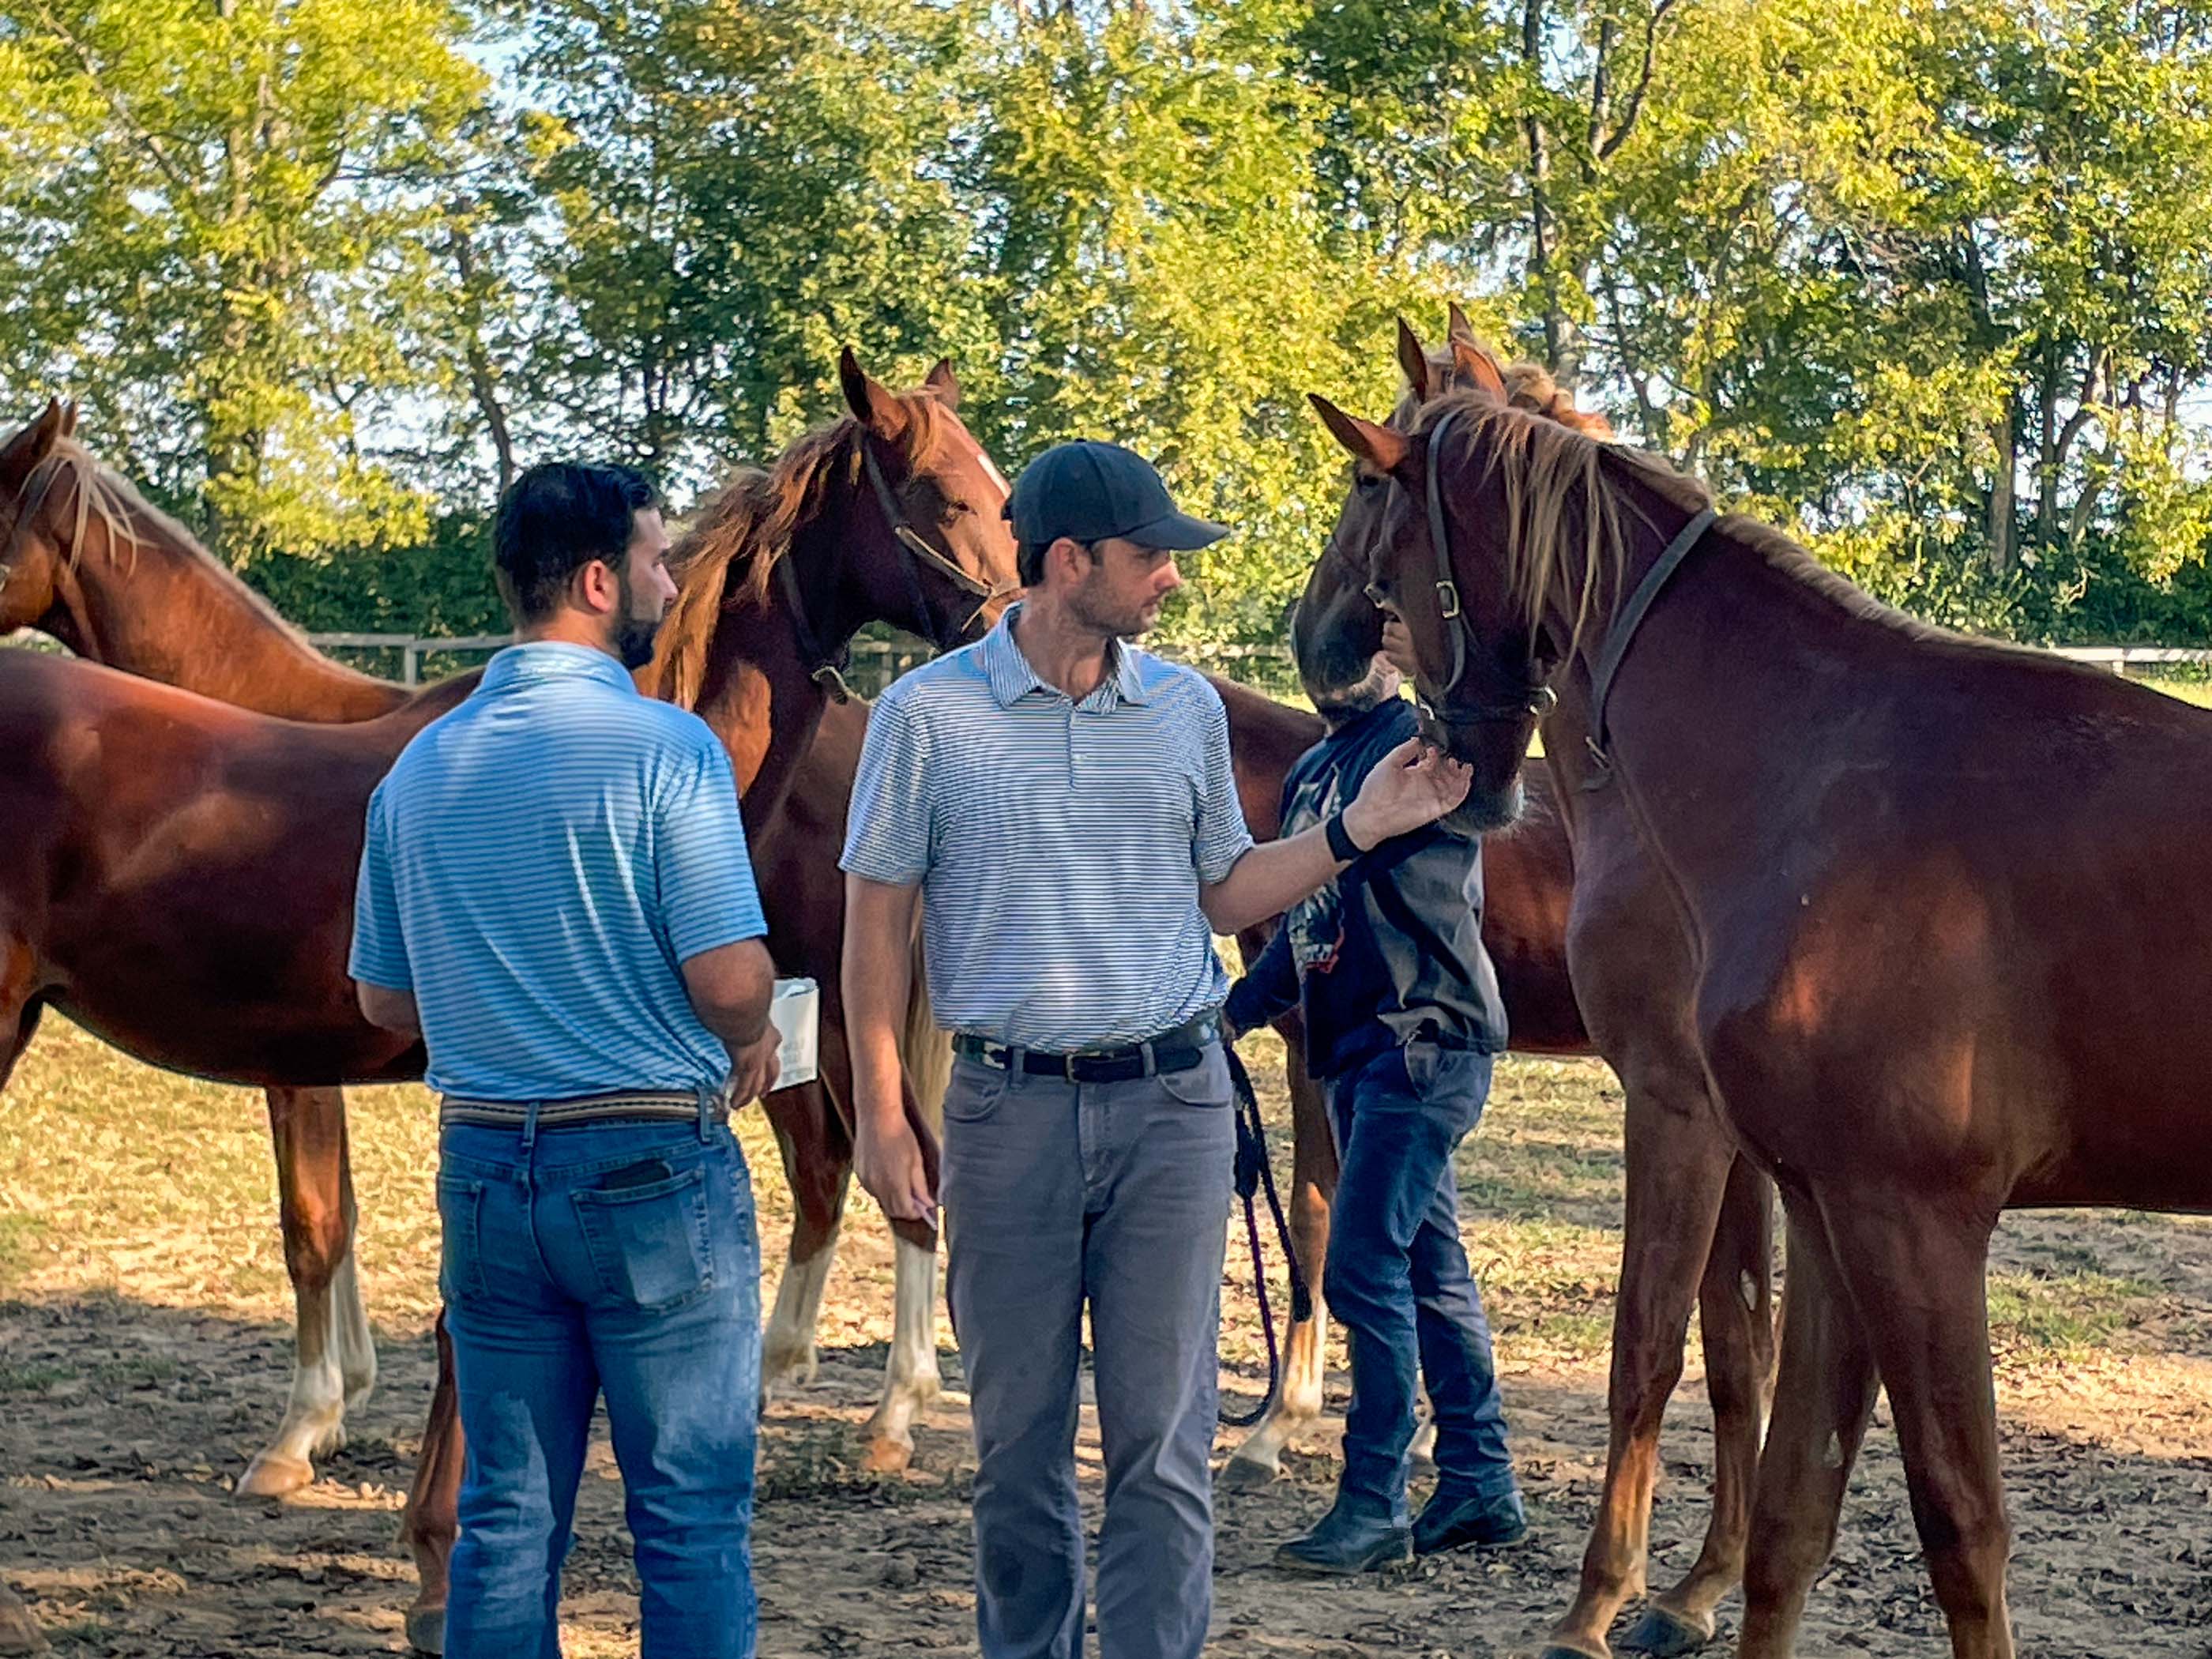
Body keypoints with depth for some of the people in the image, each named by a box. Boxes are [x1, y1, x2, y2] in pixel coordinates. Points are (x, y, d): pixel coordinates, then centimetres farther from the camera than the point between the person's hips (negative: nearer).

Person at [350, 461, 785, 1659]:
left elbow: (384, 1001, 12)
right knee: (692, 1516, 3)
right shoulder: (663, 748, -13)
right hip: (652, 1166, -5)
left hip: (485, 1167, 6)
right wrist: (750, 1043, 3)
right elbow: (732, 984, -18)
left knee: (504, 1517, 11)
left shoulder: (421, 766, 6)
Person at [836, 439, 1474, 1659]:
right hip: (1009, 1106, -1)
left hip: (1171, 1104, 2)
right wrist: (880, 1117, -4)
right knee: (1016, 1440, 8)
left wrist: (1357, 829, 4)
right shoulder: (930, 715, -3)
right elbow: (877, 923, 1)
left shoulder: (1188, 709, 6)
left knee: (1163, 1441, -1)